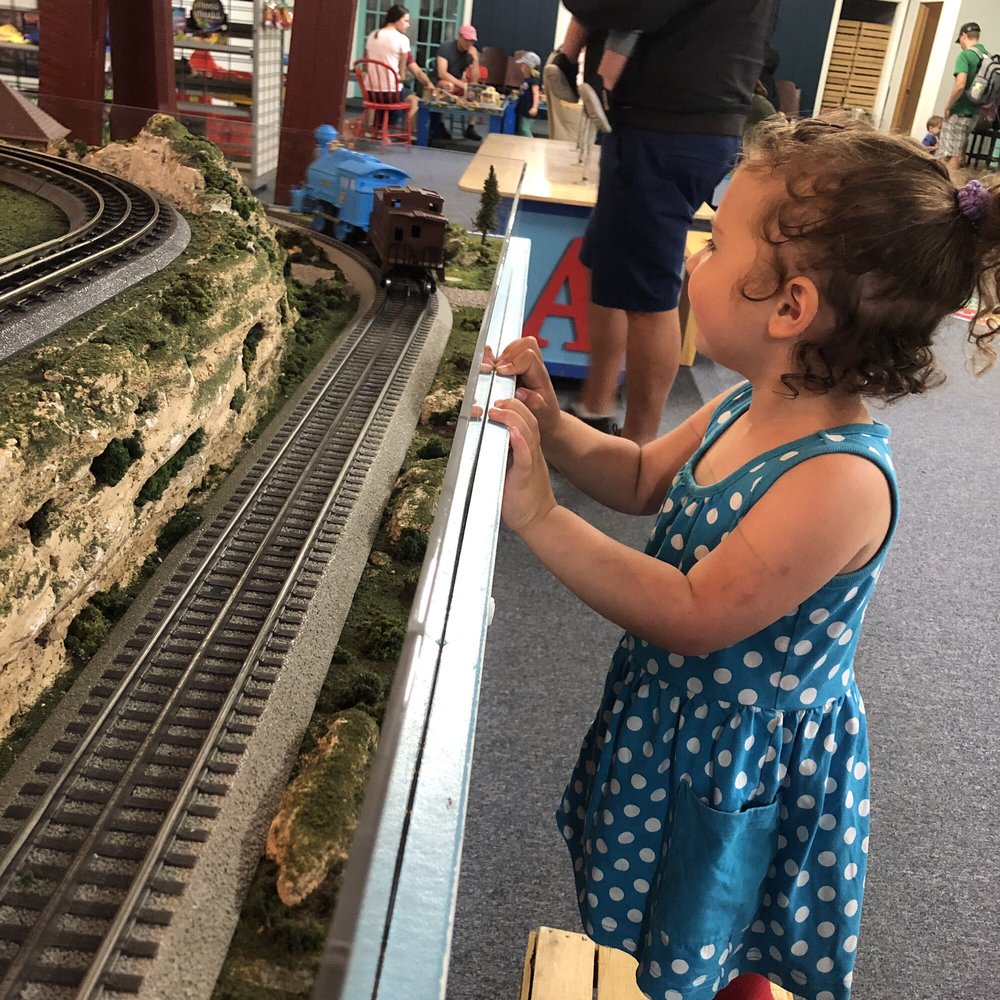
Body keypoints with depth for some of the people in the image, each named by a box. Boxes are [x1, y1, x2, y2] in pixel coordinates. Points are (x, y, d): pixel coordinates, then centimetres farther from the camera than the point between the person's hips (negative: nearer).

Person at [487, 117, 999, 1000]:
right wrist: (553, 427, -8)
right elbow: (645, 479, 9)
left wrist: (541, 519, -36)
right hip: (674, 713, 8)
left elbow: (692, 619, -33)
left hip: (743, 767, -8)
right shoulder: (748, 410, -8)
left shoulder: (839, 481, -34)